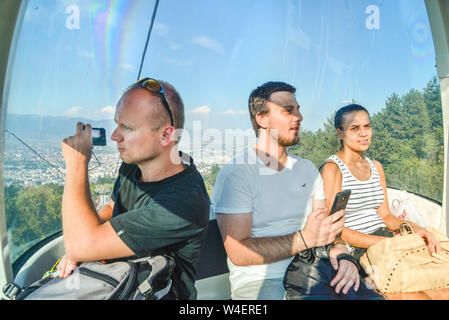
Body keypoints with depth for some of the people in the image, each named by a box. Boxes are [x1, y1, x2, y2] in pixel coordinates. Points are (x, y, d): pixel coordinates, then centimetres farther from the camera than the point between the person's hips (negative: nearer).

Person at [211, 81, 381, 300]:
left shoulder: (307, 169, 11)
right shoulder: (235, 173, -11)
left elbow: (325, 227, 8)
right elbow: (238, 253, -17)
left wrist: (340, 253, -13)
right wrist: (305, 239, -24)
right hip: (258, 279, -5)